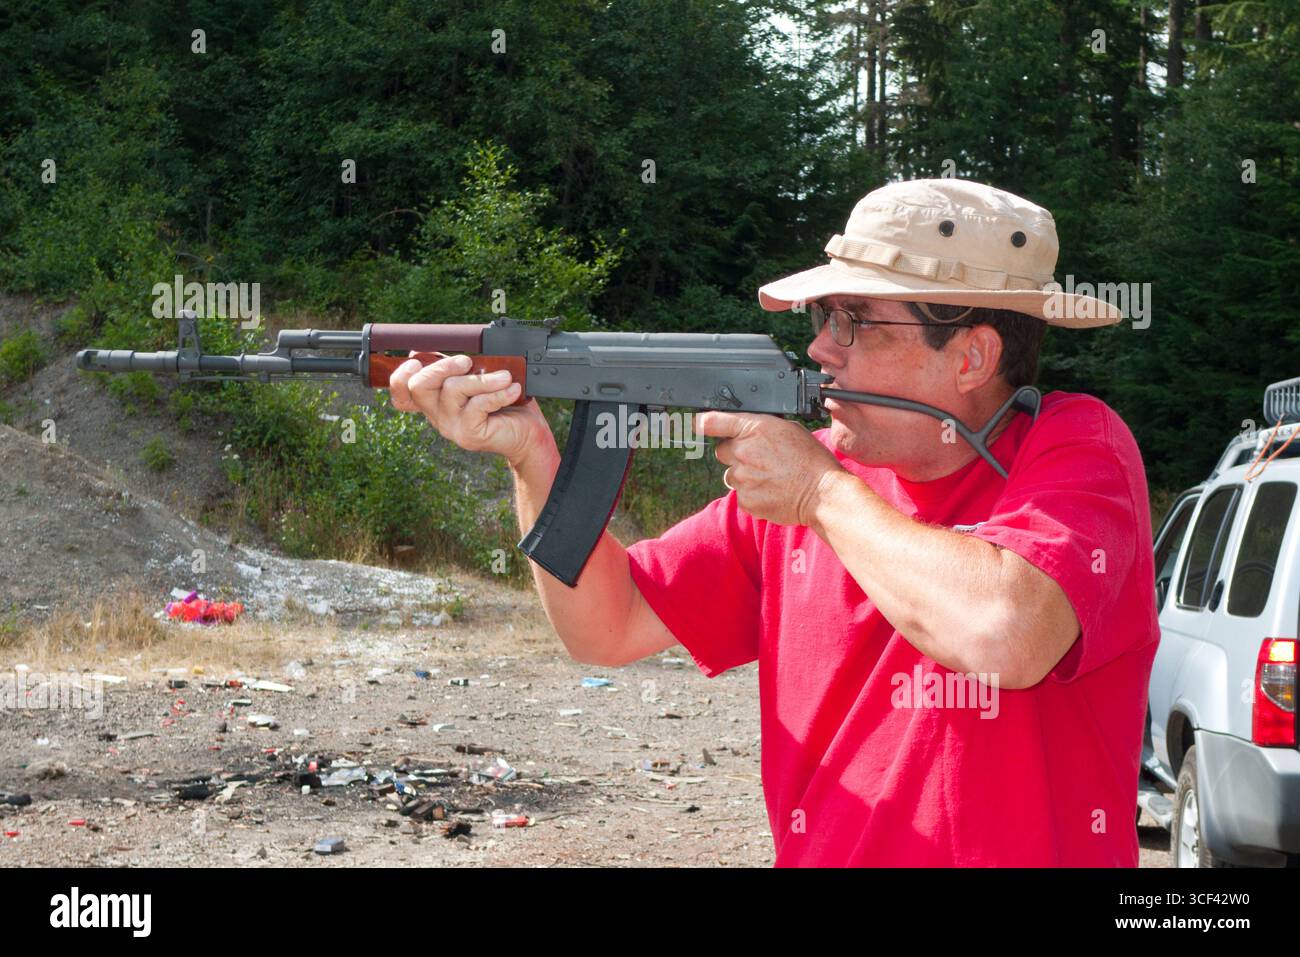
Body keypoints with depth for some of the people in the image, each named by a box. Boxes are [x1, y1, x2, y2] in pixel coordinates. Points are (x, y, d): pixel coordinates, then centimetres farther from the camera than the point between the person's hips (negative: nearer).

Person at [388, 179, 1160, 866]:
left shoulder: (1077, 448, -6)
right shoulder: (795, 467, 8)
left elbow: (1005, 639, -23)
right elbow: (610, 628, 11)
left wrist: (823, 493, -11)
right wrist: (533, 455, -3)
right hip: (818, 848, 4)